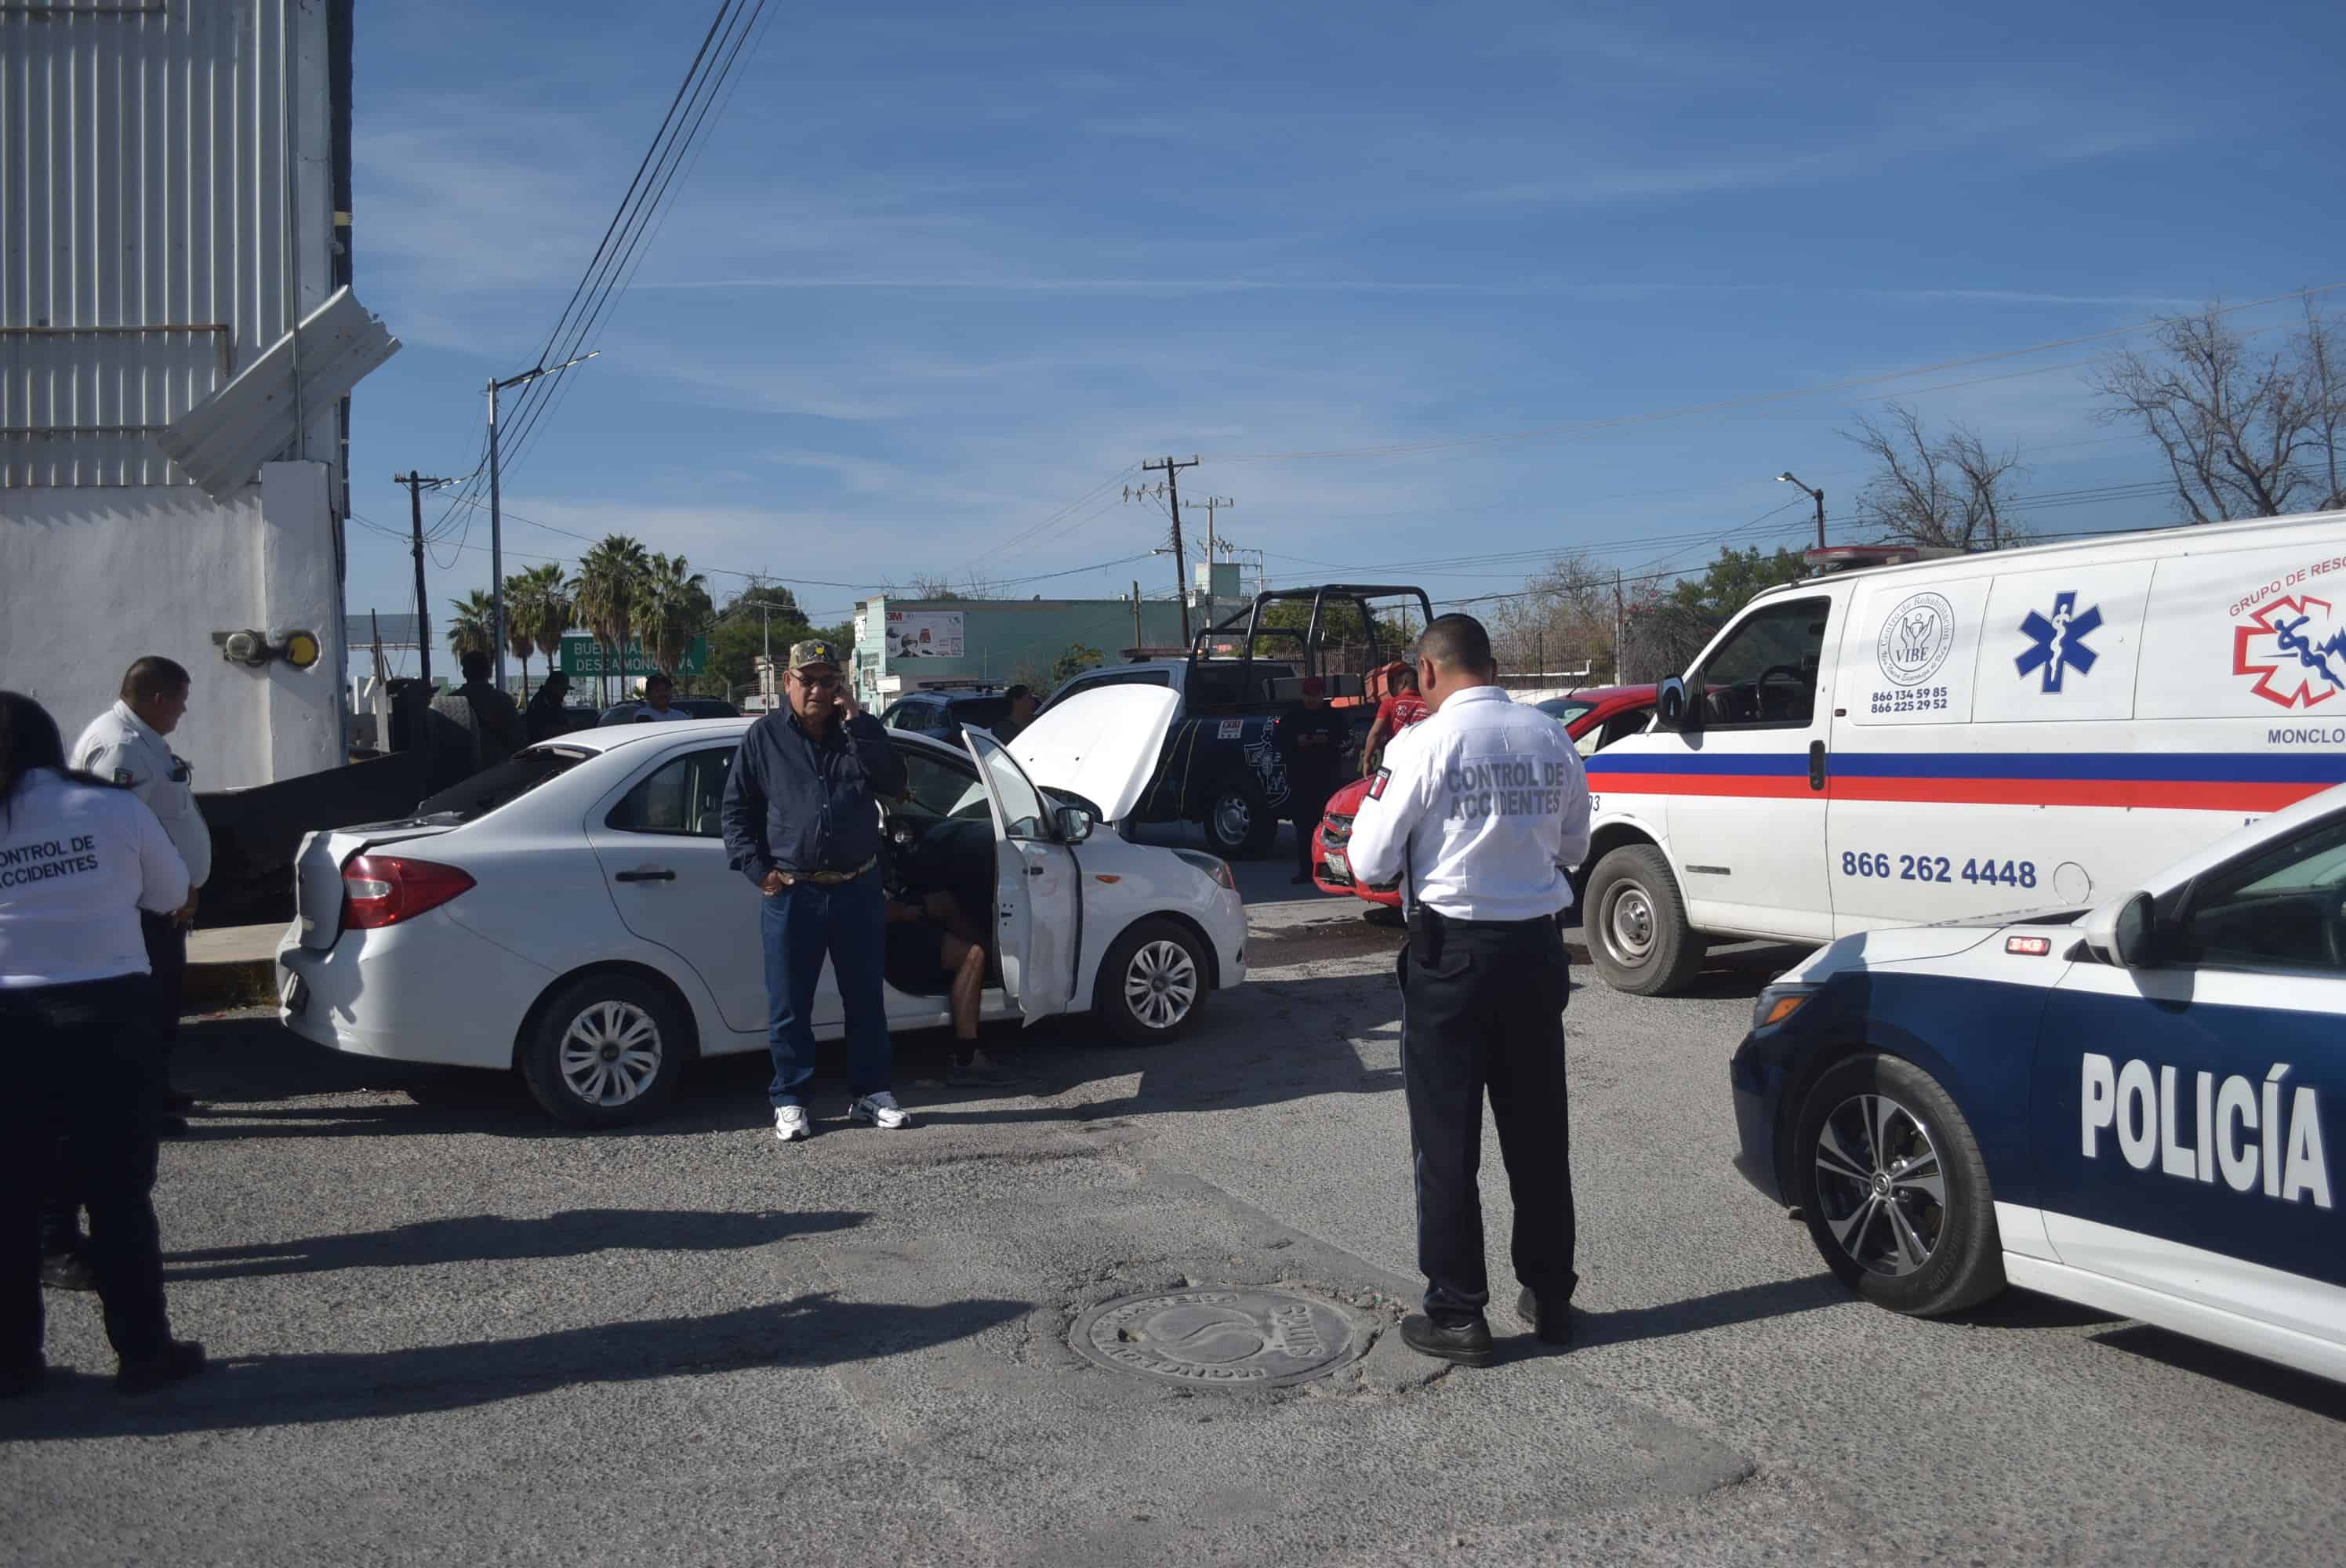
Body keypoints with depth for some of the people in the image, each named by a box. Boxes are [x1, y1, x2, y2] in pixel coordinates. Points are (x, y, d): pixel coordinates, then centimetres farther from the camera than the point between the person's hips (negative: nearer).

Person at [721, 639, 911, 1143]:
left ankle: (871, 1092, 23)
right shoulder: (765, 737, 3)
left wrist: (856, 722, -14)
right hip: (791, 893, -1)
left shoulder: (859, 731, 7)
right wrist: (758, 869, -5)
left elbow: (892, 783, -9)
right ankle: (789, 1102, 16)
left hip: (857, 890, 1)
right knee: (789, 1007, 5)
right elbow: (736, 810, 6)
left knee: (866, 1000, 10)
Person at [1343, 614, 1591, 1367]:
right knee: (1539, 1131, 15)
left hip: (1452, 952, -5)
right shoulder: (1550, 739, 1)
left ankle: (1457, 1313, 10)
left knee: (1447, 1138, 5)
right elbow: (1573, 845, 14)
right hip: (1536, 945, 5)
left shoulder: (1422, 745, -14)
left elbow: (1370, 862, -9)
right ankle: (1549, 1296, 26)